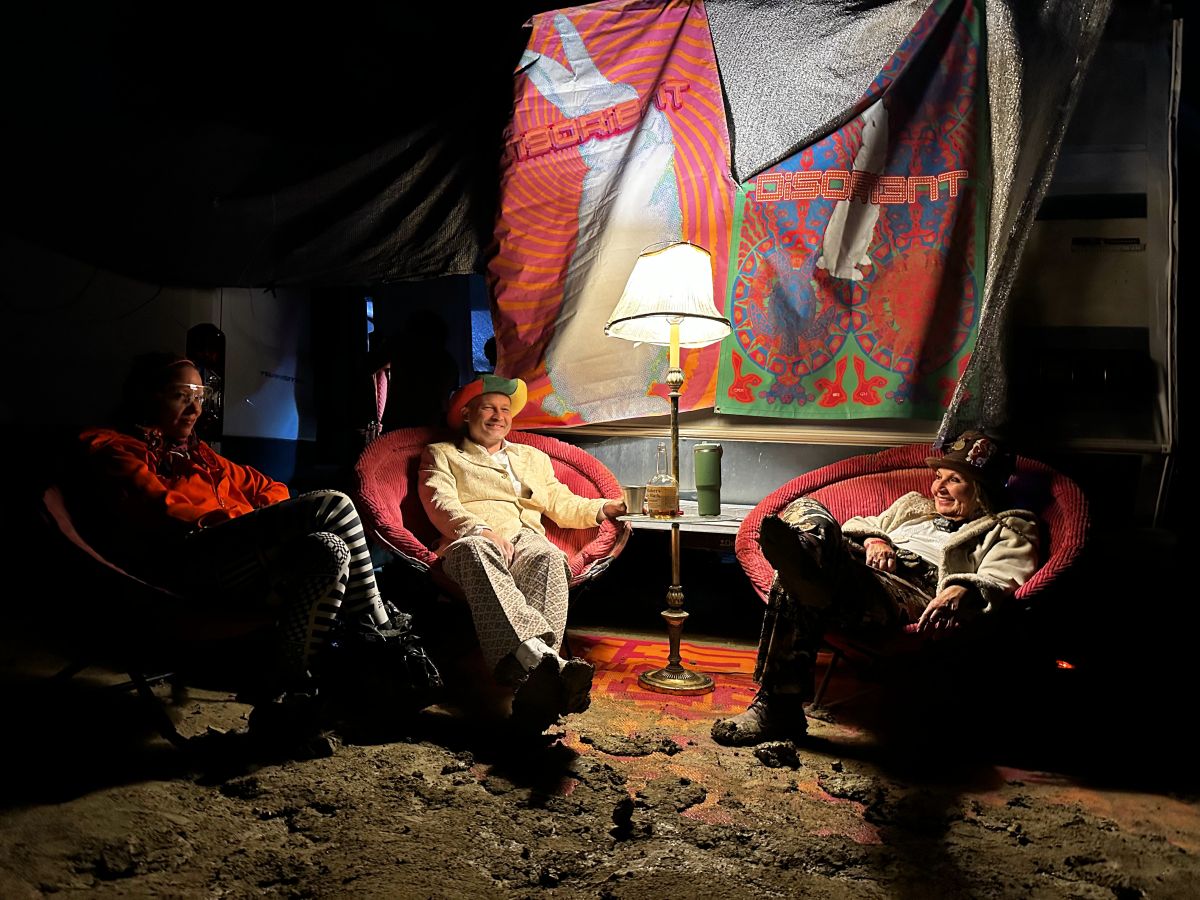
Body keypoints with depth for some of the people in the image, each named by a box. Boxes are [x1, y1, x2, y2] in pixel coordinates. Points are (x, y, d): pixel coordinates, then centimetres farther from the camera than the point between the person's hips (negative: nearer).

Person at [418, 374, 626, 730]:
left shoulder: (533, 457, 38)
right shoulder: (441, 454, 25)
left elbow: (563, 505, 31)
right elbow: (440, 503, 6)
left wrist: (602, 509, 10)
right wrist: (481, 530, -15)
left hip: (526, 541, 3)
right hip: (472, 540, -3)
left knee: (549, 557, -37)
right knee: (476, 550, -43)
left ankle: (535, 683, -58)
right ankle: (541, 659, -64)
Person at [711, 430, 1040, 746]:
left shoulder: (1008, 530, 25)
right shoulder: (914, 505, 44)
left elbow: (1003, 578, 2)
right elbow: (855, 525, 34)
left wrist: (964, 591, -23)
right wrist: (874, 540, 7)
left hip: (913, 593, -6)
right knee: (806, 510, -28)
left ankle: (777, 708, -51)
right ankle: (802, 563, -64)